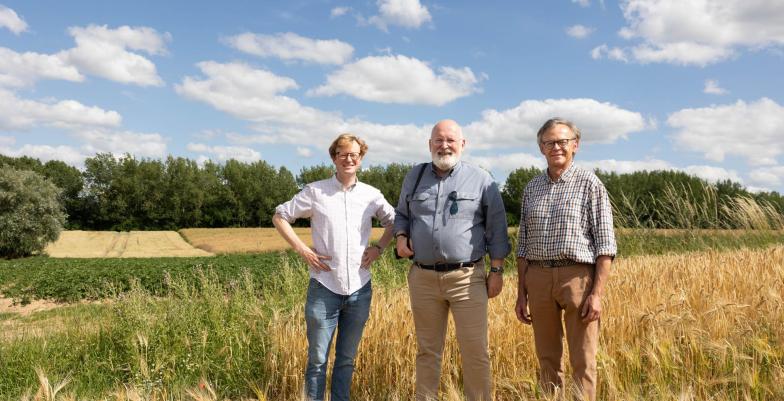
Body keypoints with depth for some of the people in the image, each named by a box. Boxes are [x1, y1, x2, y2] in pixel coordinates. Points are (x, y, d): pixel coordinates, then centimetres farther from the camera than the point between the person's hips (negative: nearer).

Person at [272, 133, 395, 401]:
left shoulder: (371, 195, 5)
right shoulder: (315, 191, -2)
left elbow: (393, 221, 19)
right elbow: (280, 216, 4)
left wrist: (379, 247, 4)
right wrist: (302, 249, -6)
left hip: (360, 289, 3)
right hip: (324, 288, -2)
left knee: (347, 359, 15)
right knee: (317, 359, 5)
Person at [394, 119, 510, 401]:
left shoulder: (481, 179, 1)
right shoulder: (414, 177, 9)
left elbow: (497, 229, 2)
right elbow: (401, 214, 21)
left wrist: (497, 270, -2)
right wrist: (401, 237, 0)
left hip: (467, 278, -2)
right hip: (423, 278, 3)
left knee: (475, 352, 0)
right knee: (427, 350, 13)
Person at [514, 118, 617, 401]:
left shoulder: (589, 184, -1)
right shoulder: (532, 188, 12)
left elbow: (605, 244, -5)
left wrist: (597, 294, -12)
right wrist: (522, 294, 10)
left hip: (577, 277, -4)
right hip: (538, 279, 4)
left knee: (583, 362, 3)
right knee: (547, 359, 11)